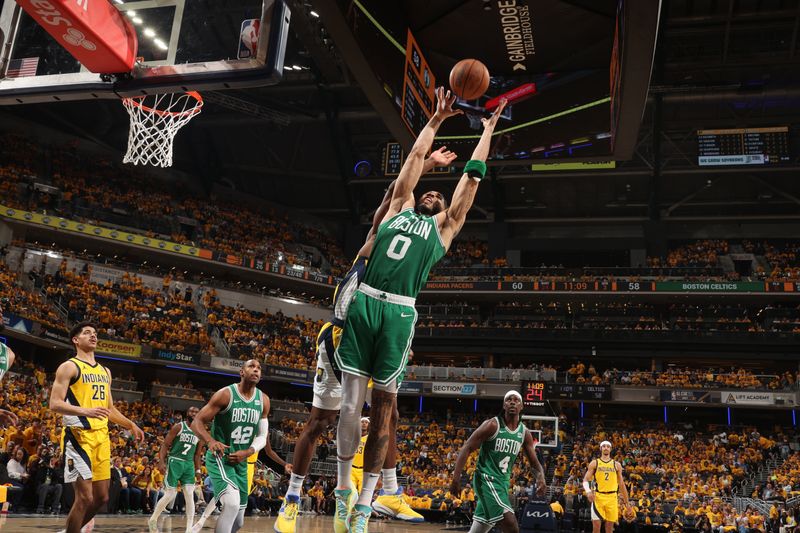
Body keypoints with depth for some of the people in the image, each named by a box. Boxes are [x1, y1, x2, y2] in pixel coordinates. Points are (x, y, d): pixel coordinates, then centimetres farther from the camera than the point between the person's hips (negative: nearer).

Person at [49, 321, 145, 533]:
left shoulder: (105, 371, 19)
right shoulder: (69, 367, -3)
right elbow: (55, 404, -13)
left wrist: (130, 425, 13)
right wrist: (85, 411, -28)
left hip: (101, 436, 7)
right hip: (78, 436, -7)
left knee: (101, 497, 10)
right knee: (85, 497, -11)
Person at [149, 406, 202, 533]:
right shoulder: (178, 427, -4)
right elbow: (165, 444, -7)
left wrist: (198, 470, 12)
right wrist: (161, 462, -19)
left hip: (189, 464, 5)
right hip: (175, 462, -4)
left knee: (190, 496, -5)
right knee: (170, 495, -6)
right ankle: (153, 519, 17)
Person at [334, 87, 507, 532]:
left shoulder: (445, 228, 20)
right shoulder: (399, 209, 21)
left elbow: (472, 176, 23)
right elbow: (416, 157, 28)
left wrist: (488, 129, 29)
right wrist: (438, 119, 35)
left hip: (399, 312, 0)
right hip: (364, 303, 0)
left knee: (383, 405, 2)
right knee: (351, 403, 2)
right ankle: (343, 487, 13)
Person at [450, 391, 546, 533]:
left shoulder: (525, 433, 5)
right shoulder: (492, 425, -12)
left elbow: (535, 463, 10)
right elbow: (466, 448, -13)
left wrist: (540, 479, -13)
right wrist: (456, 478, -21)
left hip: (503, 482, 7)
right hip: (486, 479, -7)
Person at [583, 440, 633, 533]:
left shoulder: (617, 465, 11)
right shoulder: (594, 463, 6)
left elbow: (621, 484, 14)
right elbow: (586, 479, 2)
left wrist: (627, 502, 12)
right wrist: (588, 491, -19)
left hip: (612, 497, 2)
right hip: (598, 496, -2)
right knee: (596, 525, -7)